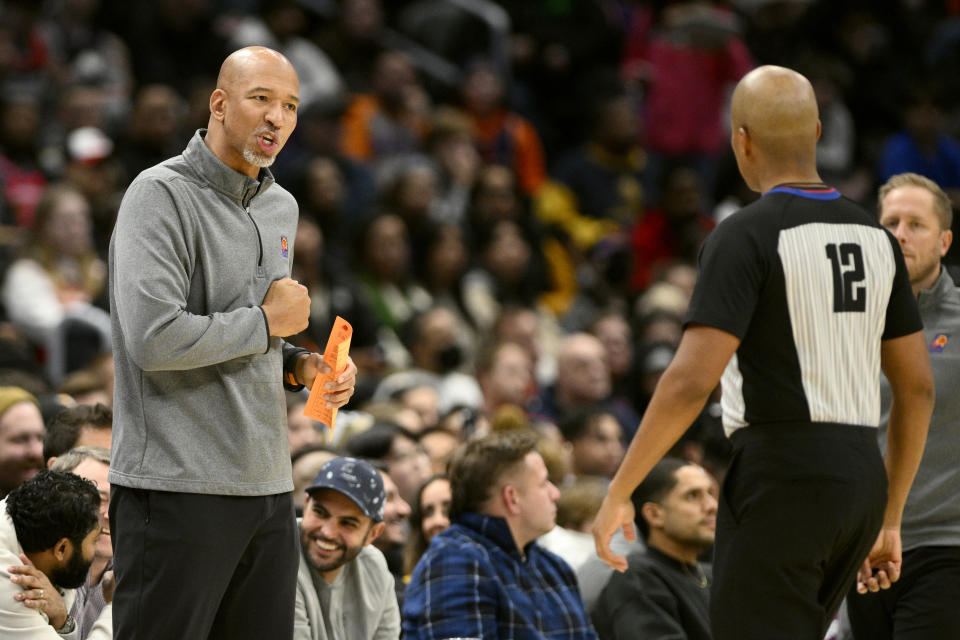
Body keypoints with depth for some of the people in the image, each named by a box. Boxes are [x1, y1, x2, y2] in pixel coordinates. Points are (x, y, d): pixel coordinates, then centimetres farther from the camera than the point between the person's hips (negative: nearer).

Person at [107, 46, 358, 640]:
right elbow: (153, 340, -22)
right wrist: (268, 321, -10)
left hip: (268, 486, 8)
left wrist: (301, 367, 7)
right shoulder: (162, 195, -10)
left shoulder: (281, 208, 17)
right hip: (179, 485, -8)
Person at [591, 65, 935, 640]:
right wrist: (890, 520, 22)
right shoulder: (875, 237, 12)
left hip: (780, 481, -7)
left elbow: (691, 382, -19)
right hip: (861, 477, 8)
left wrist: (618, 494, -12)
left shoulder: (744, 237, -10)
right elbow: (918, 388, 14)